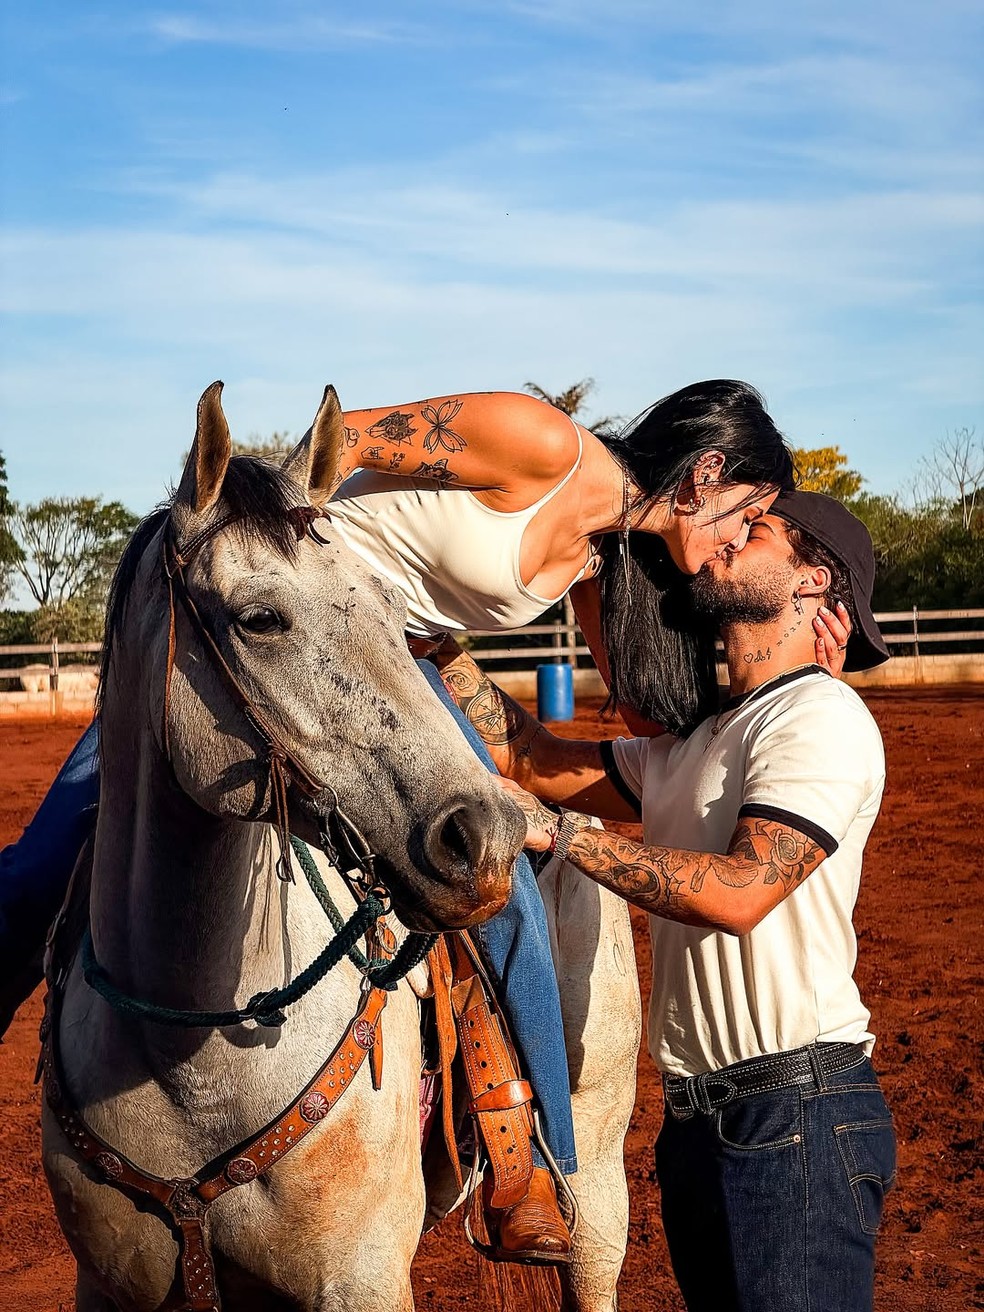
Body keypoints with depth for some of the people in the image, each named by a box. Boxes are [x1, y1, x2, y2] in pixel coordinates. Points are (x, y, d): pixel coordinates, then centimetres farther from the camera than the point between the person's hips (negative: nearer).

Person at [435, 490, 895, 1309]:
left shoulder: (821, 718, -12)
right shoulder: (690, 739, 14)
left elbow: (738, 893, -24)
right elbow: (532, 760, 11)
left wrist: (556, 830, -21)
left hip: (797, 1116, -8)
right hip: (699, 1114, 8)